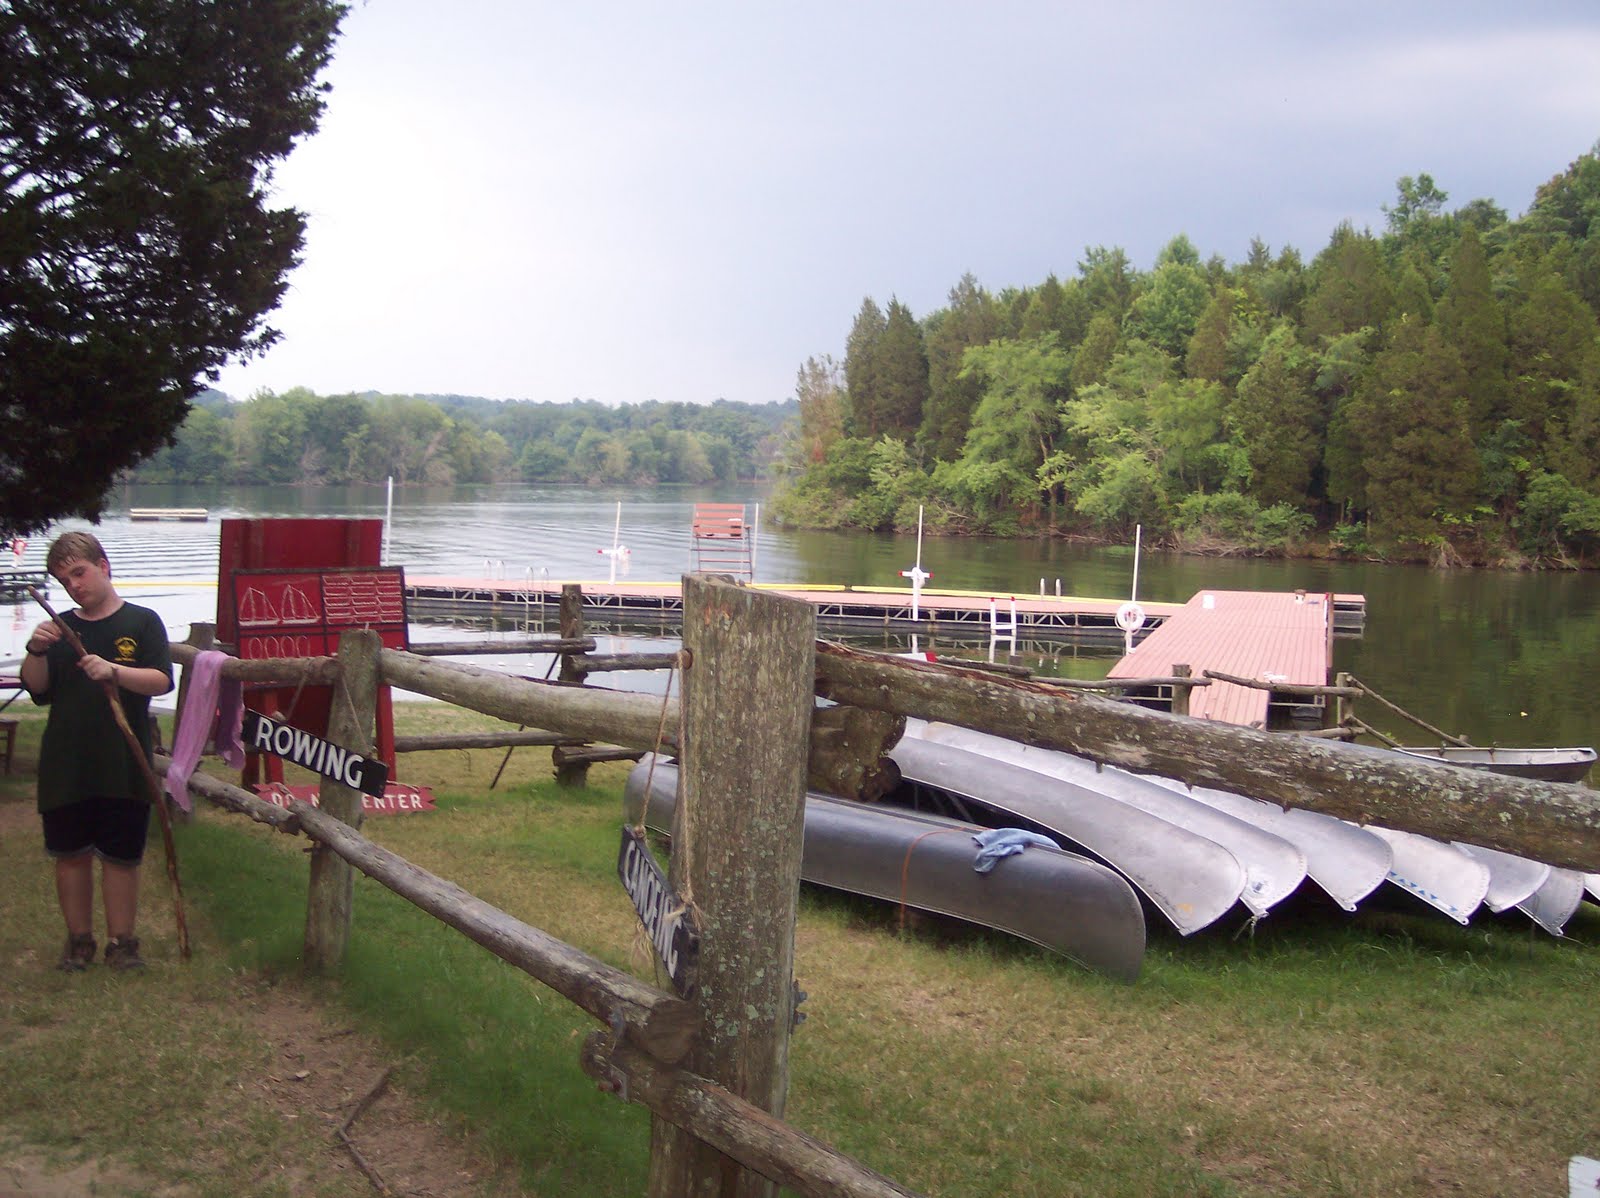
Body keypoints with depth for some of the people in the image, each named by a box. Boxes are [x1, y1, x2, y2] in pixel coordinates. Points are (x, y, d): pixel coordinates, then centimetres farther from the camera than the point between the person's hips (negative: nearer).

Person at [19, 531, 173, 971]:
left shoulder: (141, 622, 0)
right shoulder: (61, 628, 10)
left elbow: (162, 681, -9)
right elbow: (38, 691, 7)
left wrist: (114, 670, -24)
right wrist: (36, 652, -11)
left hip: (123, 766, -3)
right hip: (64, 765, 3)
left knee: (121, 857, 4)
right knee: (70, 853, 9)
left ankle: (121, 942, 16)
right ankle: (78, 939, 23)